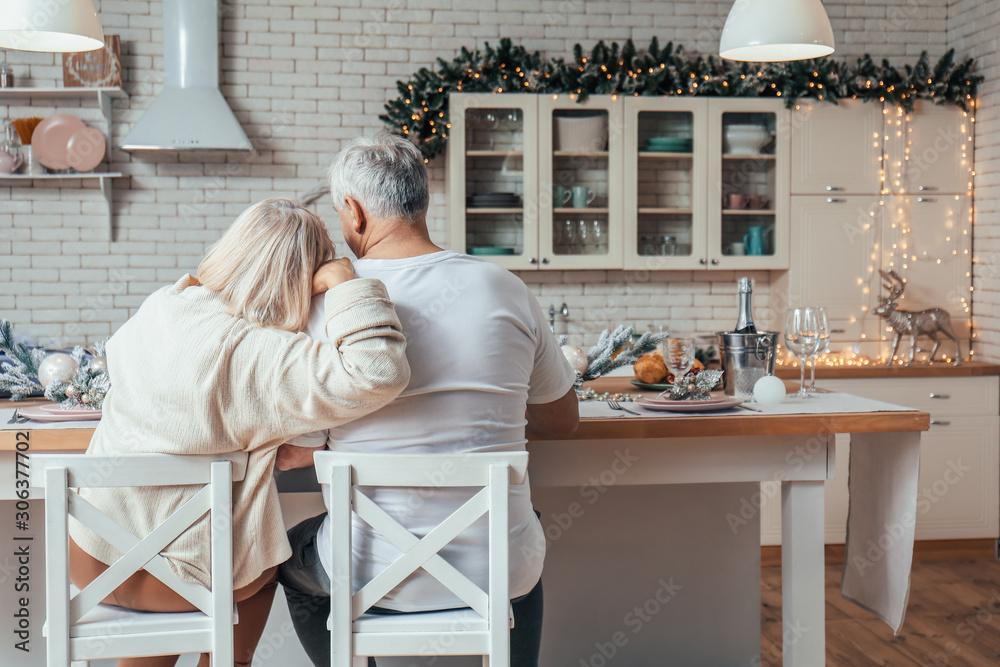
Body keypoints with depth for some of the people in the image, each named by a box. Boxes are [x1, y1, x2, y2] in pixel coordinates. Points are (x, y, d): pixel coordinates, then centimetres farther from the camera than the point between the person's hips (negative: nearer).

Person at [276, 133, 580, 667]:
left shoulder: (327, 302, -13)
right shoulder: (504, 289, -6)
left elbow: (293, 454, -5)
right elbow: (562, 421, 7)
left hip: (375, 576, -2)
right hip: (498, 572, 2)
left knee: (293, 555, 32)